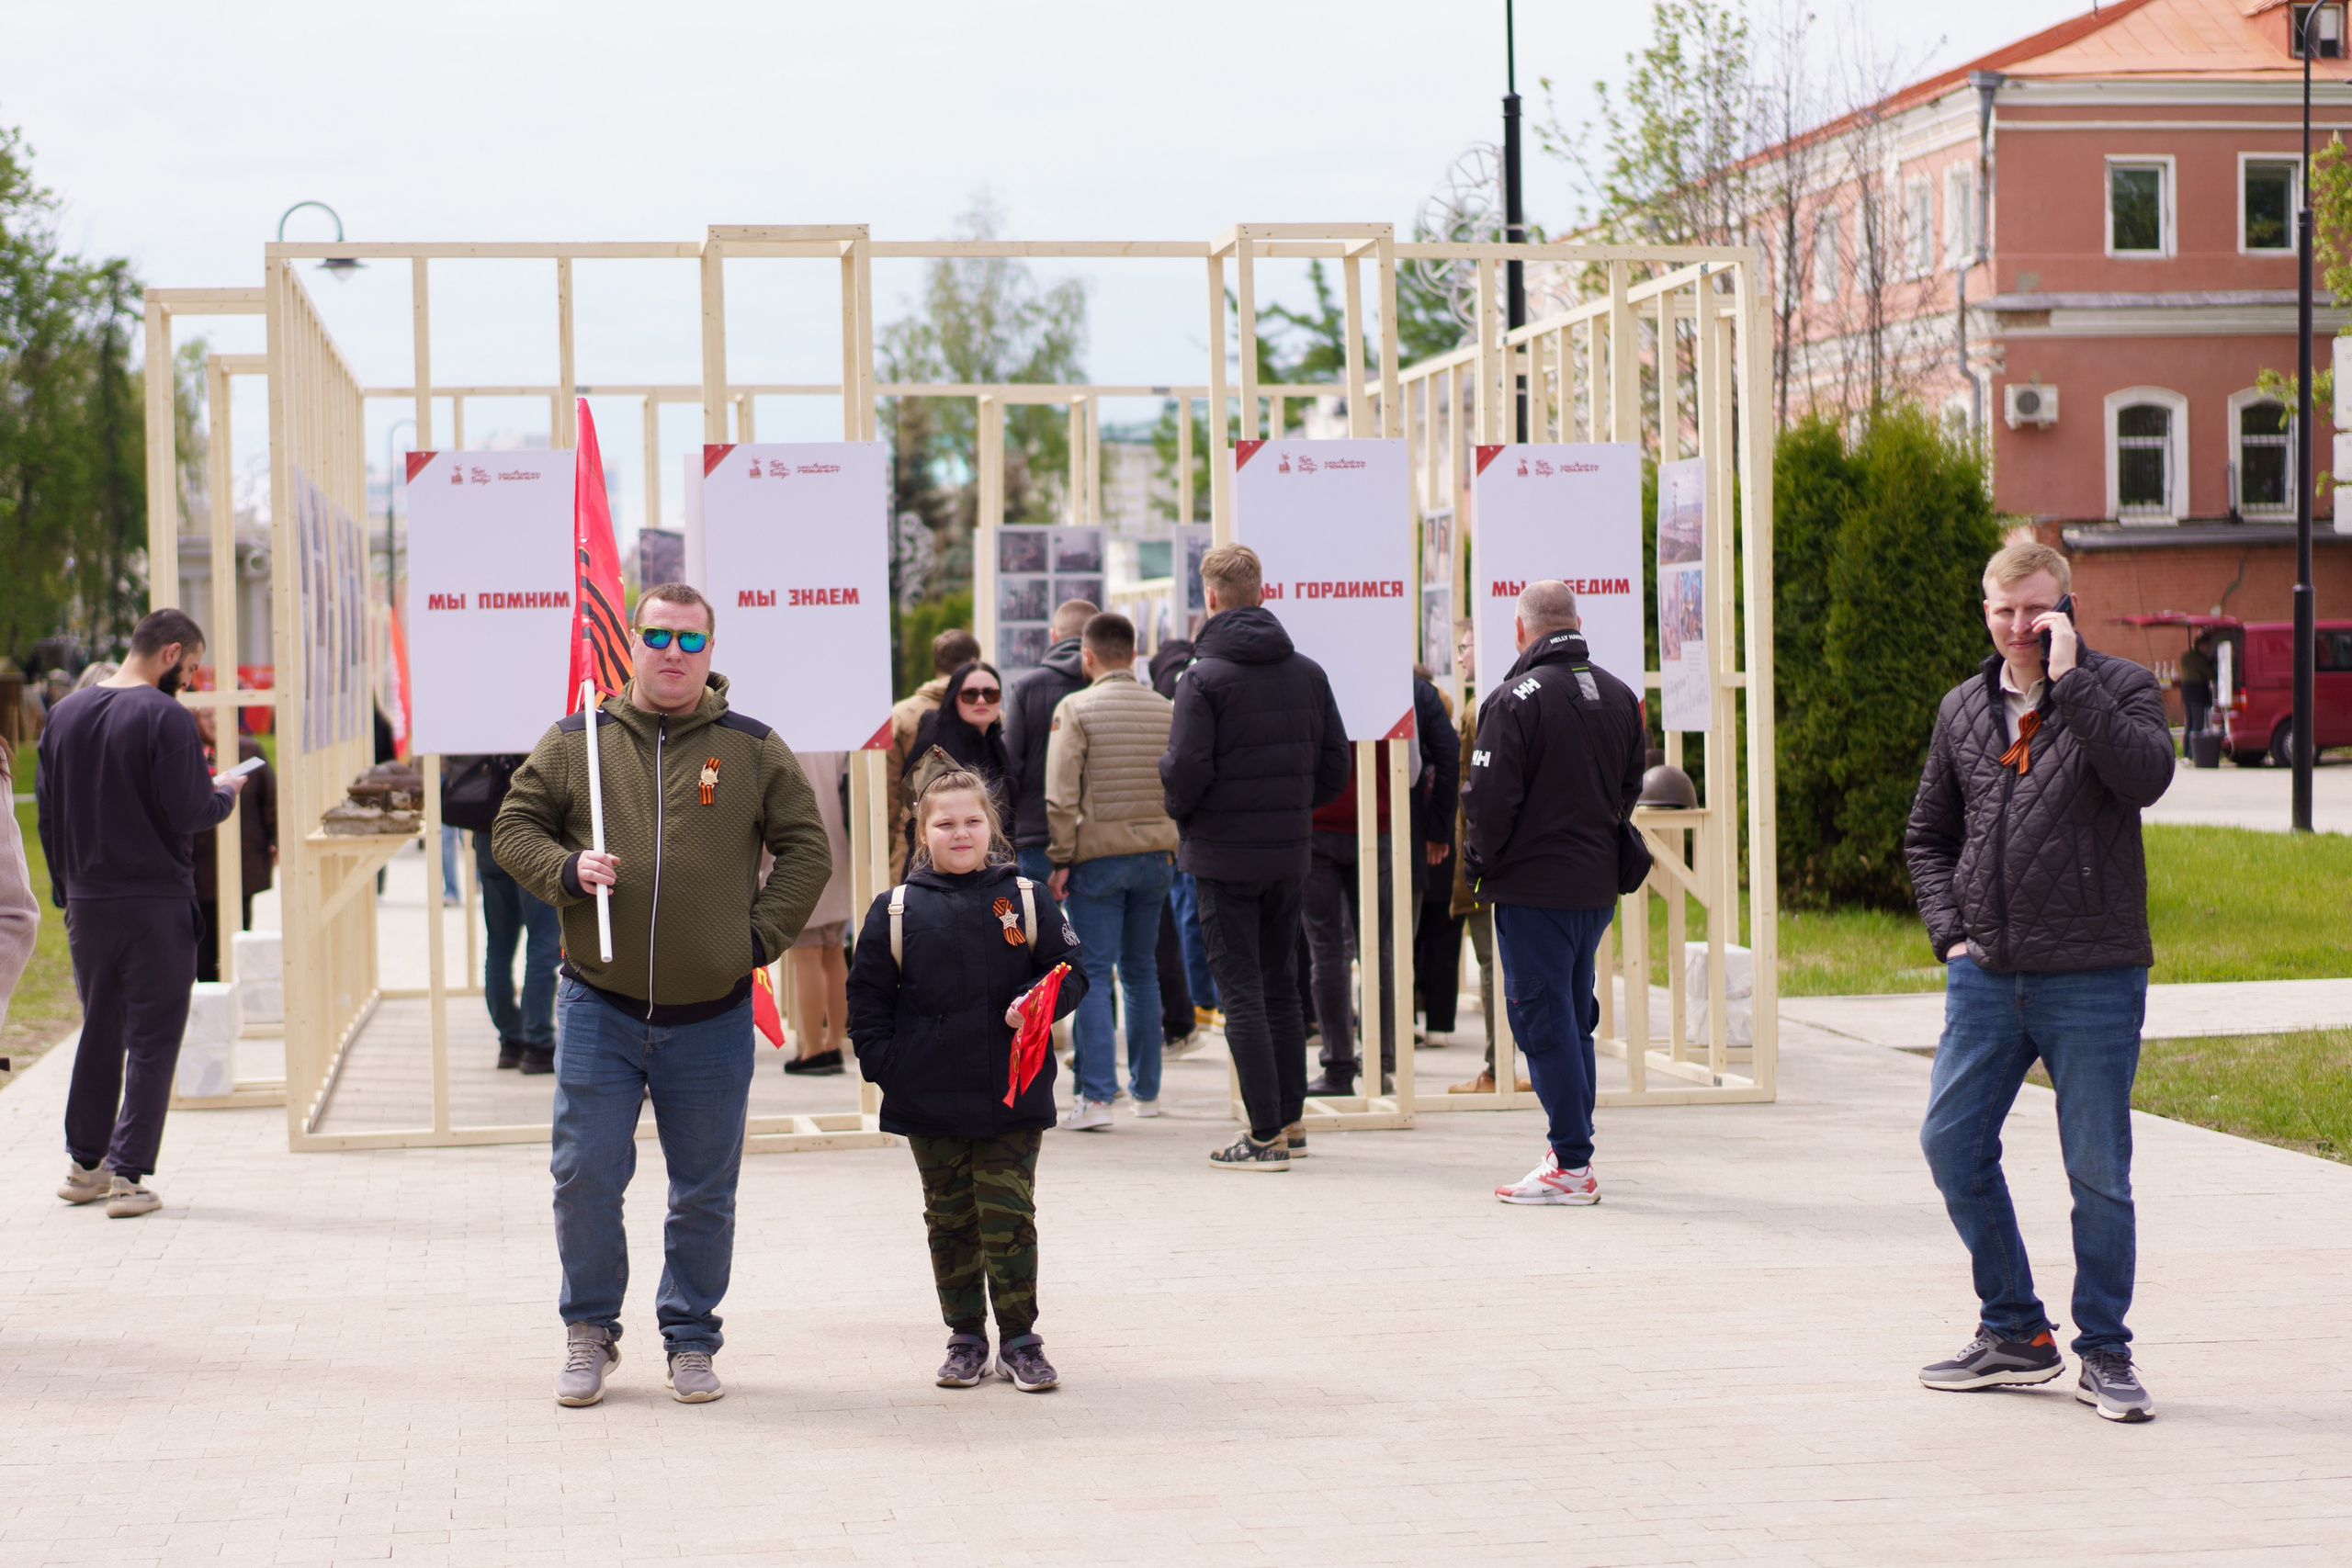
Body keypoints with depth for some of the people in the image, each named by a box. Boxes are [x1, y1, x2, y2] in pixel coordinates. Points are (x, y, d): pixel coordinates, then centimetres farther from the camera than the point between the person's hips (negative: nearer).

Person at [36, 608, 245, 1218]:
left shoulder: (64, 714, 7)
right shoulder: (166, 717, -14)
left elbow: (46, 810, 12)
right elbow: (191, 813, -18)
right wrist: (226, 793, 3)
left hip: (86, 905, 6)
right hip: (156, 903, -6)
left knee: (98, 1033, 18)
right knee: (152, 1040, 0)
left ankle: (85, 1166, 23)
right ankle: (128, 1176, -4)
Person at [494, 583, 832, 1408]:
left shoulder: (754, 750, 3)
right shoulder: (574, 742, 3)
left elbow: (806, 850, 7)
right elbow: (513, 828, 9)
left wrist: (760, 936, -2)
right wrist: (566, 869, -11)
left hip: (712, 1015, 0)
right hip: (598, 1008, 0)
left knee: (705, 1192, 7)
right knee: (585, 1177, 0)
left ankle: (691, 1339, 21)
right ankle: (589, 1332, 17)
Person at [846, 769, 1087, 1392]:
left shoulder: (1026, 900, 3)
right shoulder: (896, 912, 2)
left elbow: (1069, 972, 7)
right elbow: (868, 994, 7)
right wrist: (882, 1062, -2)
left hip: (1012, 1099, -1)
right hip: (930, 1102, 1)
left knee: (1009, 1216, -2)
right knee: (950, 1220, 8)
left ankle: (1019, 1339, 7)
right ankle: (965, 1337, 18)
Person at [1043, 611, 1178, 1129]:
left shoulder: (1076, 709, -7)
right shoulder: (1168, 710, 7)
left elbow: (1061, 793, -12)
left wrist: (1061, 858, -7)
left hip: (1098, 853, -5)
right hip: (1156, 853, 5)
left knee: (1093, 975, -4)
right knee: (1141, 972, 15)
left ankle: (1096, 1096, -12)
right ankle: (1147, 1090, 20)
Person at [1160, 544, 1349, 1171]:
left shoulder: (1204, 677, -13)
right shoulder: (1308, 673, 5)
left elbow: (1185, 772, -18)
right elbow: (1335, 767, 6)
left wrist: (1181, 811, 3)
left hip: (1224, 855, -5)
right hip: (1289, 855, 5)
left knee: (1241, 995, -2)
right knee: (1281, 989, 17)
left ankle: (1265, 1136, -5)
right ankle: (1291, 1120, 22)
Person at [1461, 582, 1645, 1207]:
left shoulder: (1515, 698, -14)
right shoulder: (1619, 695, 9)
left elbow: (1489, 798, -17)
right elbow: (1632, 785, 16)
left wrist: (1482, 858, -2)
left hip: (1532, 886, -7)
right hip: (1597, 884, 7)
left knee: (1543, 1019, -4)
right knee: (1576, 1016, 17)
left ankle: (1572, 1165, -6)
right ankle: (1573, 1148, 21)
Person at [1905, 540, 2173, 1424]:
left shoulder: (2119, 689, -1)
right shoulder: (1963, 710, 12)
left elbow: (2147, 776, -23)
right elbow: (1928, 836, 22)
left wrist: (2070, 680, -21)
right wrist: (1949, 932, 8)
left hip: (2093, 980, -5)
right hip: (1986, 977, 5)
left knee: (2098, 1173, 0)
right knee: (1951, 1143, 3)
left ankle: (2104, 1352, 14)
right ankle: (2014, 1335, 18)